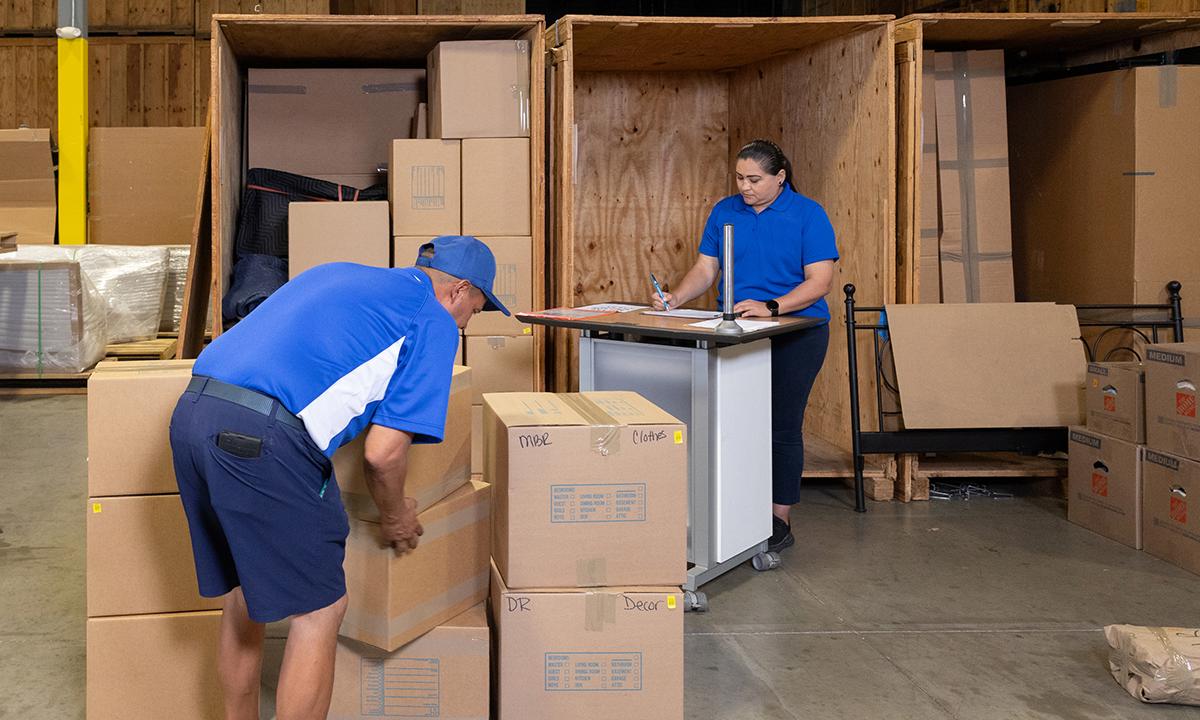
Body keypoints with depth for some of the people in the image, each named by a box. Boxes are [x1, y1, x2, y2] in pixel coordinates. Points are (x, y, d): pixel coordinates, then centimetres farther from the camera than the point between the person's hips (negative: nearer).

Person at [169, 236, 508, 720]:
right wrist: (396, 517, 18)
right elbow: (382, 452, -2)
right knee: (320, 611, 6)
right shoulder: (435, 322, 6)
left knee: (244, 594, 24)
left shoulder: (337, 274, 28)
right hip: (262, 439, -8)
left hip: (193, 412, 9)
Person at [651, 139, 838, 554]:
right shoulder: (725, 212, 7)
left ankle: (780, 521, 8)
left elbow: (819, 282, -13)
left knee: (781, 426, -2)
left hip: (795, 336, -4)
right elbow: (705, 270, 5)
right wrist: (675, 299, -15)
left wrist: (771, 308, -27)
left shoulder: (808, 215, -7)